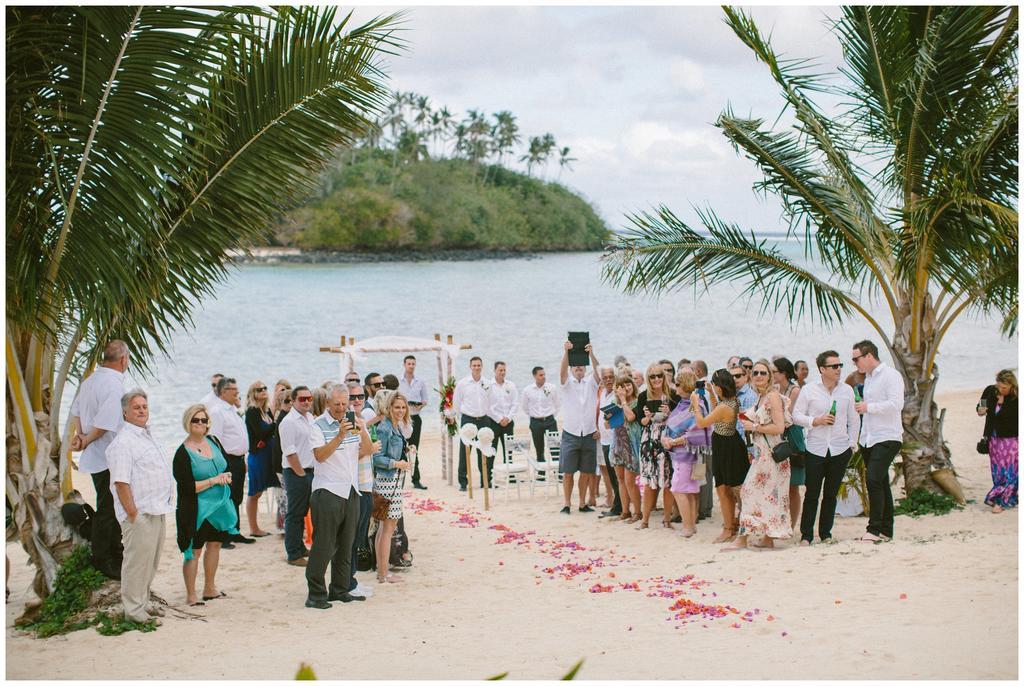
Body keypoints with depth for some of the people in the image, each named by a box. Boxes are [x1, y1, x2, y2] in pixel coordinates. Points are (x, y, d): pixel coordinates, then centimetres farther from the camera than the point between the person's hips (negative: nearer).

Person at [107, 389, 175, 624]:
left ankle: (143, 602, 27)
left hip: (157, 511, 10)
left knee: (151, 561, 16)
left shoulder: (146, 436, 18)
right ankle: (133, 610, 4)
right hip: (140, 513, -9)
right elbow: (120, 482, -19)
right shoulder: (123, 441, -13)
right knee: (137, 561, -4)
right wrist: (132, 514, -21)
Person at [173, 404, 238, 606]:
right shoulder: (182, 453, -15)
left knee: (215, 544, 16)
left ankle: (209, 589, 31)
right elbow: (188, 487, -20)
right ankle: (190, 595, 9)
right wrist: (214, 480, -19)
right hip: (196, 510, -7)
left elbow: (225, 465, 18)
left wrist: (226, 476, -4)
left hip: (219, 506, 7)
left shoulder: (213, 442, 5)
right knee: (194, 550, -1)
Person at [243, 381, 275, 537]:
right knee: (254, 493, 1)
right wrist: (276, 423, -18)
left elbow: (271, 431, 8)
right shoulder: (252, 412, -10)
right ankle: (254, 529, 7)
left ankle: (255, 528, 16)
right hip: (257, 454, -7)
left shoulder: (267, 410, 11)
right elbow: (261, 433, -19)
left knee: (257, 492, 9)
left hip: (267, 453, 7)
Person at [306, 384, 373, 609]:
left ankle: (339, 590, 22)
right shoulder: (319, 425, -7)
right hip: (328, 491, -6)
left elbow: (368, 451, 4)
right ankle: (315, 594, 1)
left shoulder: (354, 420, 9)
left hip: (351, 490, 6)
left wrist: (363, 432, -15)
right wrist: (340, 435, -28)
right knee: (323, 546, -4)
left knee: (345, 546, 12)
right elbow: (320, 455, -18)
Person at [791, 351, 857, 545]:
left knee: (831, 494, 7)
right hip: (815, 449, -2)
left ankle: (825, 533, 17)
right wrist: (816, 421, -13)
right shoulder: (808, 390, -1)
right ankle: (806, 535, 5)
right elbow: (796, 416, 0)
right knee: (812, 494, -1)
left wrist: (852, 443, 7)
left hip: (840, 450, 2)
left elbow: (853, 420, 11)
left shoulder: (847, 390, 6)